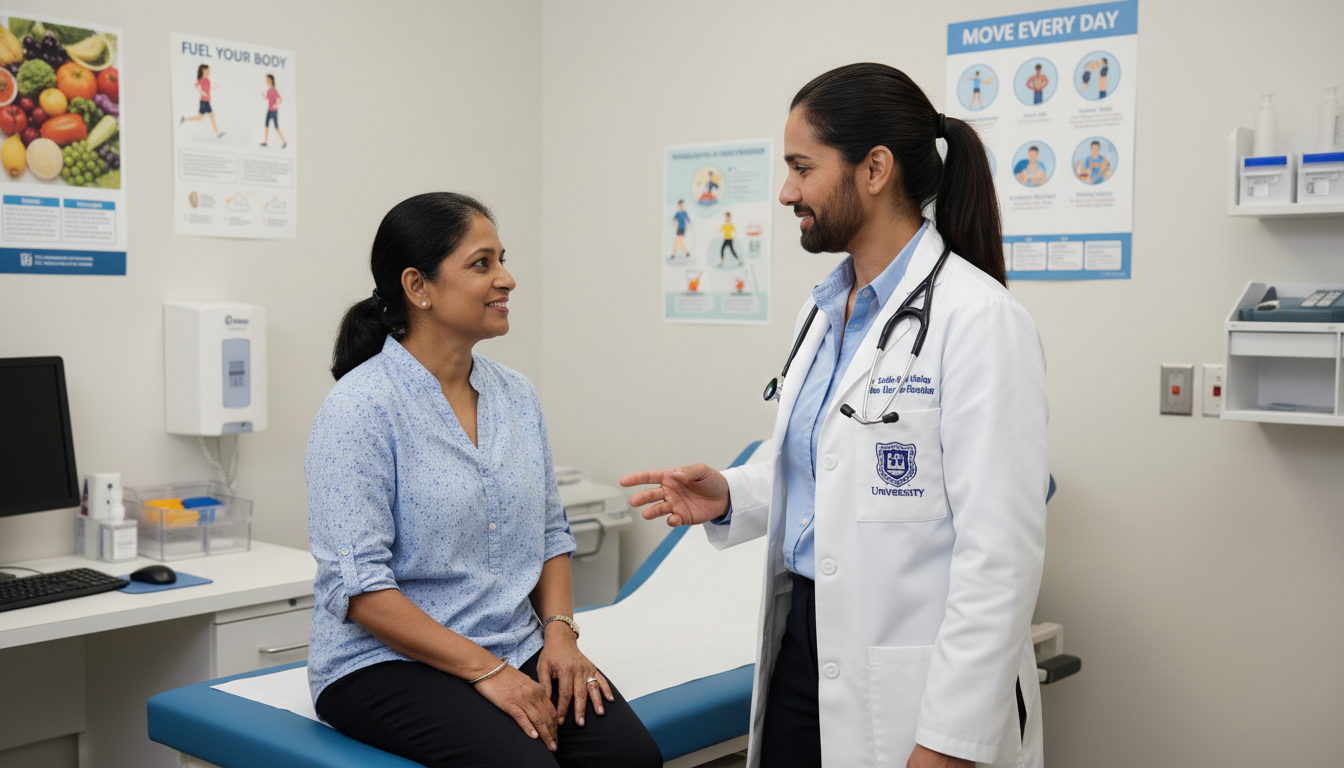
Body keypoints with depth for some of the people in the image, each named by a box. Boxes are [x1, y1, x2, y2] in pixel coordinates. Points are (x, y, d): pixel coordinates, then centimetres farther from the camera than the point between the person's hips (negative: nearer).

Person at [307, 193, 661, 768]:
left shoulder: (517, 395, 9)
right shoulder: (359, 408, -12)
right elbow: (357, 586, -16)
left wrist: (560, 632, -2)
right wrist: (484, 669, -18)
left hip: (516, 649, 6)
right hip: (385, 662, -5)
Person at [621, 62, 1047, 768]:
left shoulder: (978, 319, -17)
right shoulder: (822, 311, 9)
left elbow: (1000, 553, -20)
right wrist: (731, 498, 1)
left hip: (909, 691, -8)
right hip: (800, 649, 8)